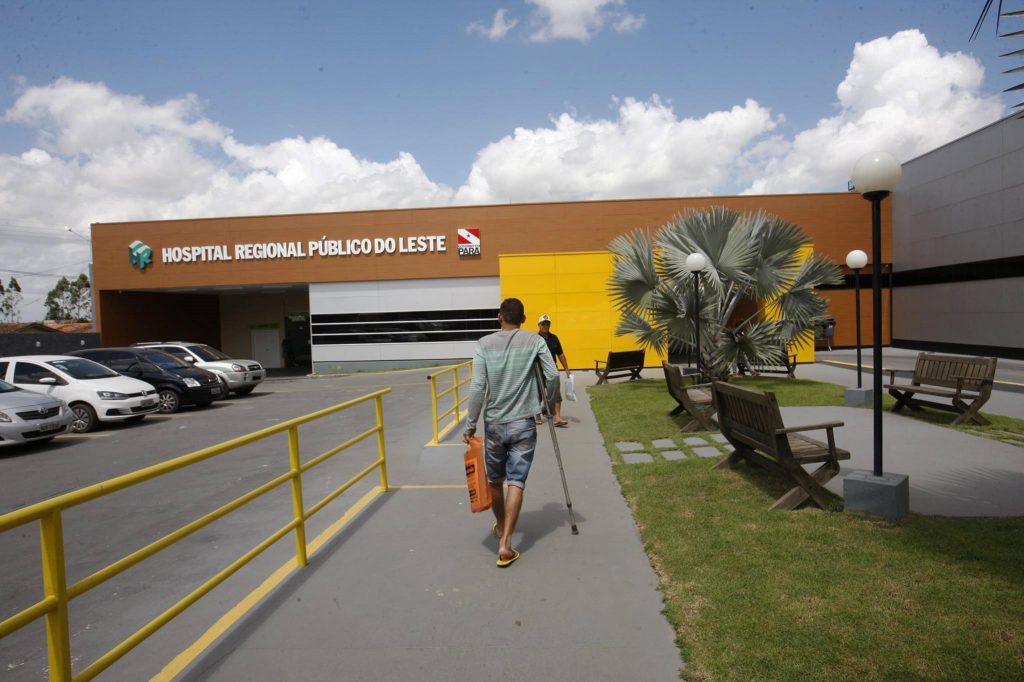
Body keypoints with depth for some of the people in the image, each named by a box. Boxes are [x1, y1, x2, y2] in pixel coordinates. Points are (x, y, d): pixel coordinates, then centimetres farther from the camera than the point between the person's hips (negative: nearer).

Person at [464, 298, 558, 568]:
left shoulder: (484, 344, -4)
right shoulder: (535, 341, -4)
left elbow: (477, 388, -9)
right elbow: (553, 376, -6)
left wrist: (470, 425, -2)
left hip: (493, 424, 1)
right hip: (524, 424, -1)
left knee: (495, 481, 19)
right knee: (516, 482, 0)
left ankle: (500, 527, 39)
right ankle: (505, 544, -8)